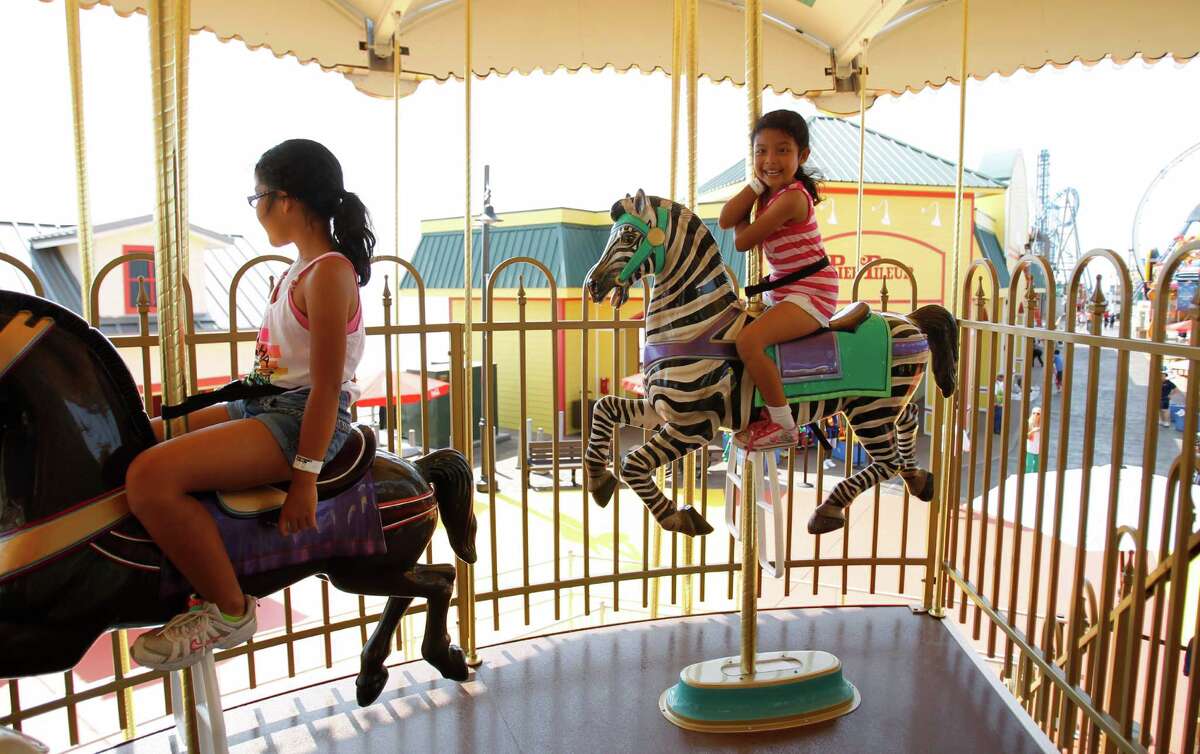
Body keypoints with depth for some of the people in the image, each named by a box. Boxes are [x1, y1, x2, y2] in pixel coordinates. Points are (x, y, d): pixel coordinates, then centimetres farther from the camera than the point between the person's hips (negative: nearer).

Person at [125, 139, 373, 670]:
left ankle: (227, 609, -8)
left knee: (151, 475, -25)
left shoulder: (329, 272, -15)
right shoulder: (300, 270, 16)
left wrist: (305, 476, -20)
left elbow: (327, 385, -19)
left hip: (303, 417, -10)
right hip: (264, 404, 10)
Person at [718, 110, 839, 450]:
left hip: (811, 294, -10)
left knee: (749, 339, -29)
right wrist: (756, 183, -9)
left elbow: (742, 241, -18)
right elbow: (725, 220, -5)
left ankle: (783, 426, -17)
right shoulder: (770, 192, 8)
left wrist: (743, 215, 1)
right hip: (783, 291, 10)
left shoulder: (792, 197, -20)